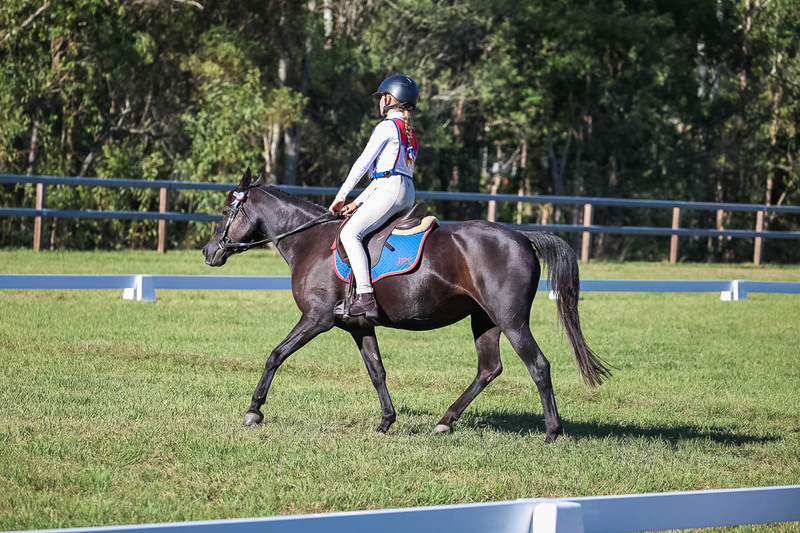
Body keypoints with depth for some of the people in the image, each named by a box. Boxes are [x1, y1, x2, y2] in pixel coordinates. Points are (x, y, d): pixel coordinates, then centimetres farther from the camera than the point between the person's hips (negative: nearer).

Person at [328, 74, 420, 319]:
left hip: (391, 189, -10)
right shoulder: (409, 131, 23)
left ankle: (365, 297, -33)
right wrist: (358, 203, 21)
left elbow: (363, 164, -7)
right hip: (407, 192, 10)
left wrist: (340, 197, 0)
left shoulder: (387, 127, -5)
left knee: (350, 233, -19)